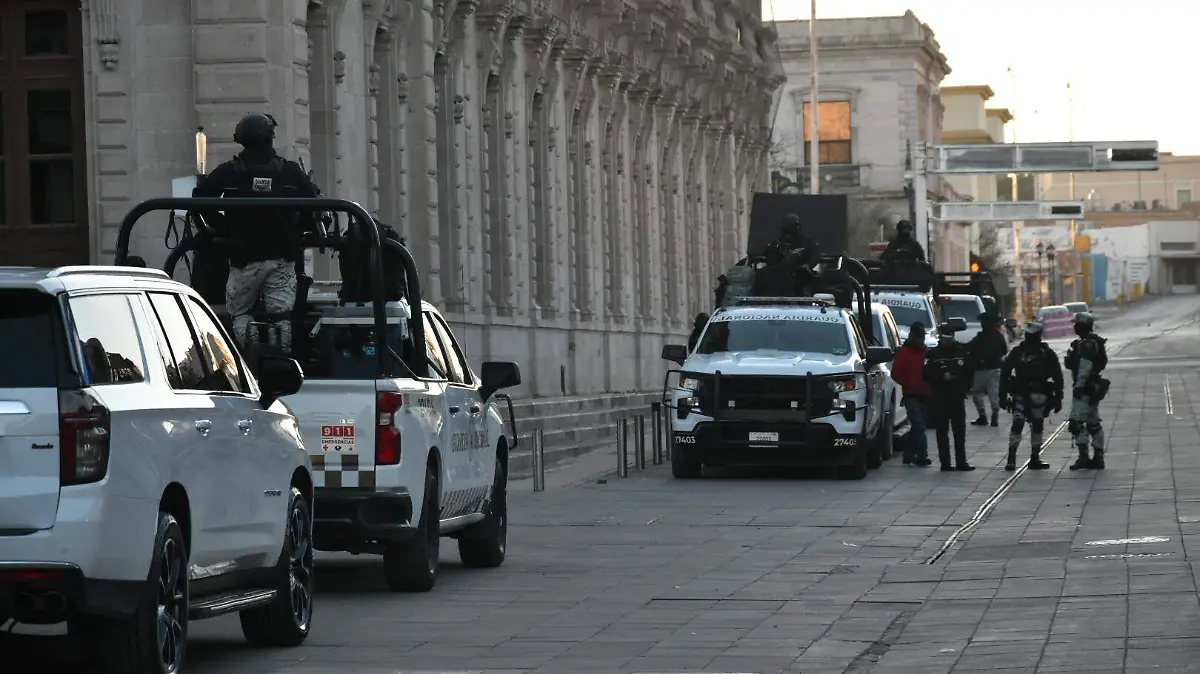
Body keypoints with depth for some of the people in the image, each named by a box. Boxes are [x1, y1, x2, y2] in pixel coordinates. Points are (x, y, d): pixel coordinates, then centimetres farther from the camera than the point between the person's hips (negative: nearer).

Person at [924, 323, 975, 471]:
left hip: (957, 398, 2)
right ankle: (945, 463, 3)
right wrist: (942, 377, -16)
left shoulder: (962, 352, 6)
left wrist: (965, 388, 0)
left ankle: (961, 462, 10)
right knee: (942, 432, 0)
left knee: (960, 431, 5)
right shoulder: (933, 354, -1)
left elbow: (969, 373, 11)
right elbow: (927, 374, -4)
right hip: (939, 399, -2)